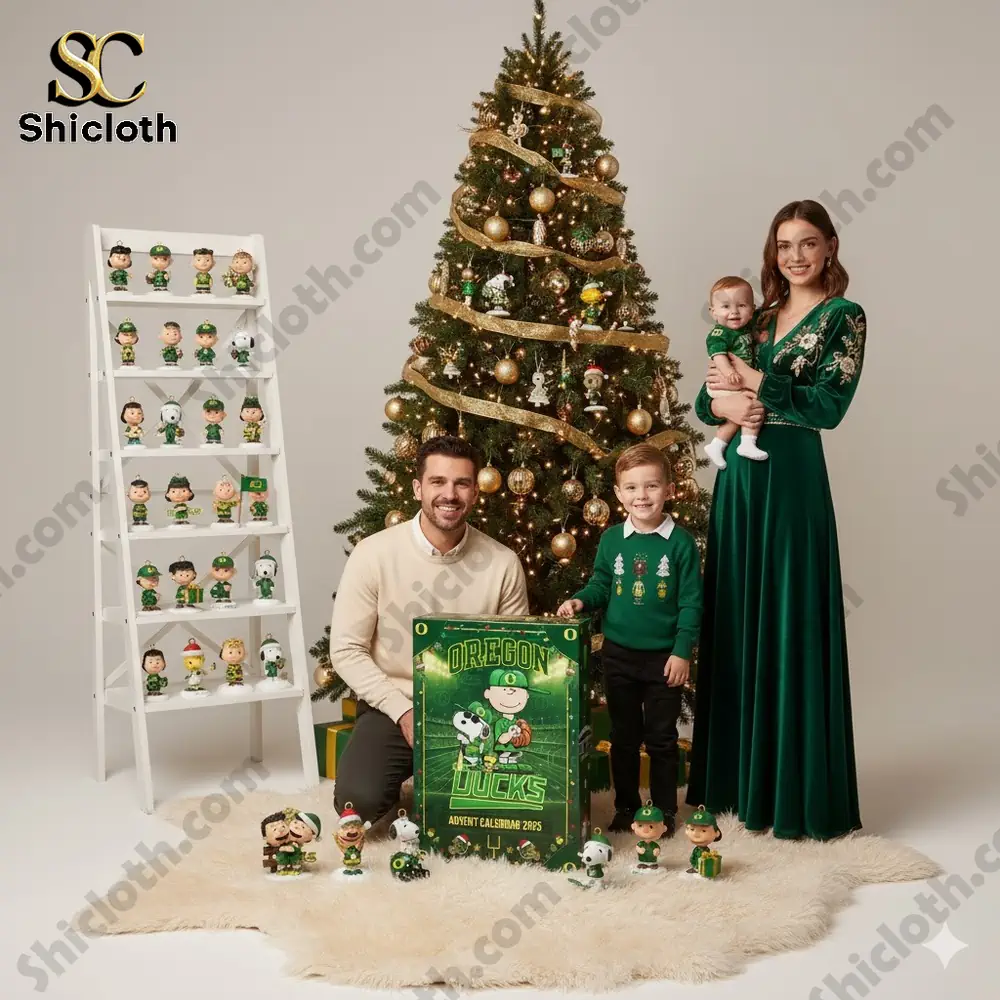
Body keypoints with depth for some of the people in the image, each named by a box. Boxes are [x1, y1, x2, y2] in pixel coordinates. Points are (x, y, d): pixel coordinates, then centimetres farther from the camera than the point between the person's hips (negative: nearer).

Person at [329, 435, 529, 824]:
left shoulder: (502, 563, -6)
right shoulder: (373, 554, -11)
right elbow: (346, 650, -8)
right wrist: (402, 710, -16)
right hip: (392, 706, -1)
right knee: (359, 800, -25)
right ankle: (405, 771, 12)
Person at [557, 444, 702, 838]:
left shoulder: (680, 542, -9)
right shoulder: (611, 540, -1)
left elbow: (691, 602, -7)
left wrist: (682, 650, -11)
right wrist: (581, 600, -10)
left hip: (663, 657, -3)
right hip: (619, 655, 3)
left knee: (662, 738, 9)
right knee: (623, 736, 14)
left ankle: (664, 811, 23)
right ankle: (625, 807, 27)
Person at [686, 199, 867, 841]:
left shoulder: (844, 318, -2)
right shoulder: (760, 318, 16)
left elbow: (828, 405, -14)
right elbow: (706, 400, 12)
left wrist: (753, 380, -10)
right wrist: (724, 404, -10)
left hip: (791, 480, -6)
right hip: (739, 477, 6)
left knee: (788, 625, -3)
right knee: (736, 623, 9)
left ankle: (795, 791, 8)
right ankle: (737, 776, 22)